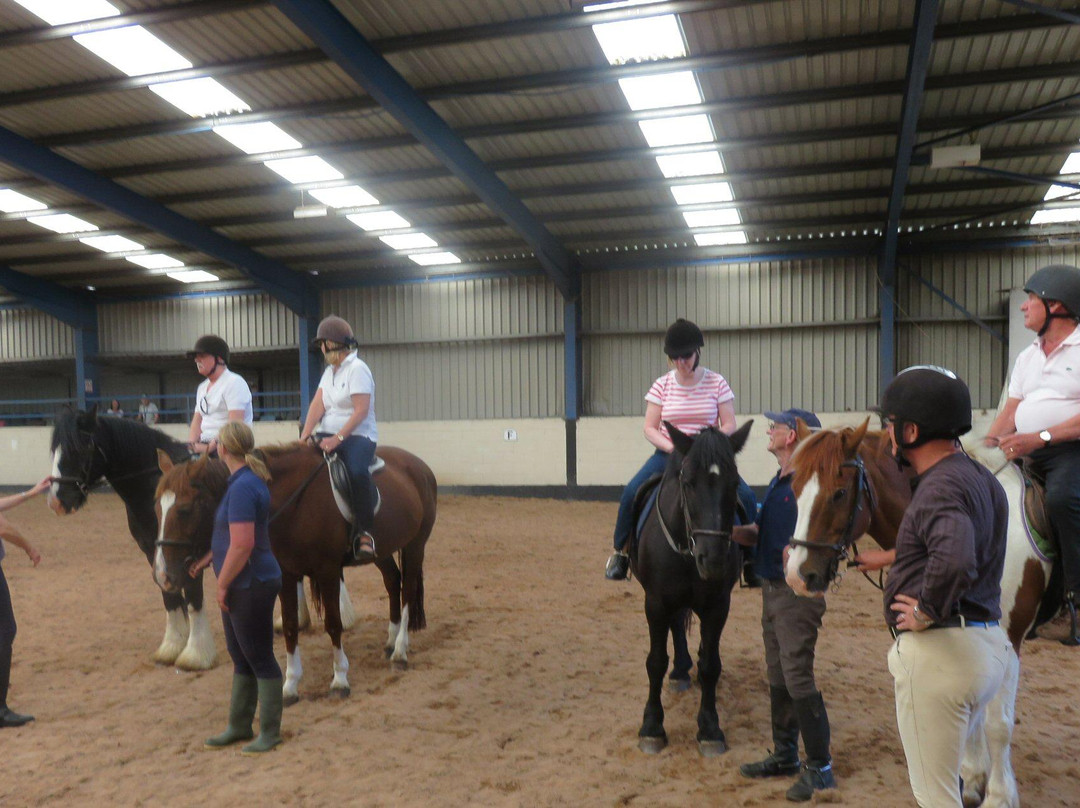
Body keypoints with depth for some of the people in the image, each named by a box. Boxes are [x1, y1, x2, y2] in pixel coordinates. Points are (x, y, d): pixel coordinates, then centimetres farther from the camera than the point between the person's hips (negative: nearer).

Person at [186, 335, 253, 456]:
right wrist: (192, 445, -2)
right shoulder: (202, 388, 21)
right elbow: (197, 422, 18)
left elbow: (235, 425, -17)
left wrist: (210, 447, -19)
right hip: (205, 447, 8)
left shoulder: (235, 382, -8)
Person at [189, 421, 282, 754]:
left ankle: (270, 732, 14)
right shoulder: (245, 481, 11)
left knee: (259, 658, 2)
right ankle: (239, 726, 31)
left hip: (252, 585, -10)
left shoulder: (243, 488, -22)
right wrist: (208, 559, 16)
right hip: (241, 587, 10)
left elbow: (242, 544, -26)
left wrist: (222, 584, -17)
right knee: (241, 658, 18)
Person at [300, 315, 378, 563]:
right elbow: (317, 405, 7)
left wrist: (337, 439, -25)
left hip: (358, 436, -8)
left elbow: (361, 411, -17)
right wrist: (305, 436, -7)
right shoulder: (330, 371, 17)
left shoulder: (357, 369, -8)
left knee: (357, 471, -35)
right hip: (328, 435, 8)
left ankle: (364, 532, -29)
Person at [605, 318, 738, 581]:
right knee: (631, 493, -23)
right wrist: (671, 446, -17)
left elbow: (729, 425, -1)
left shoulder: (717, 384, -1)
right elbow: (650, 428, 0)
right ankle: (621, 552, -2)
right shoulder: (662, 386, 1)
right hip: (667, 454, 1)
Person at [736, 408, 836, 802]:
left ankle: (820, 767, 7)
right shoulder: (777, 482, 13)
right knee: (777, 676, 16)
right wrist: (730, 530, -1)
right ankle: (784, 755, 28)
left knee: (797, 677, -6)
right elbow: (759, 532, 16)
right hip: (772, 589, 9)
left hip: (798, 591, -9)